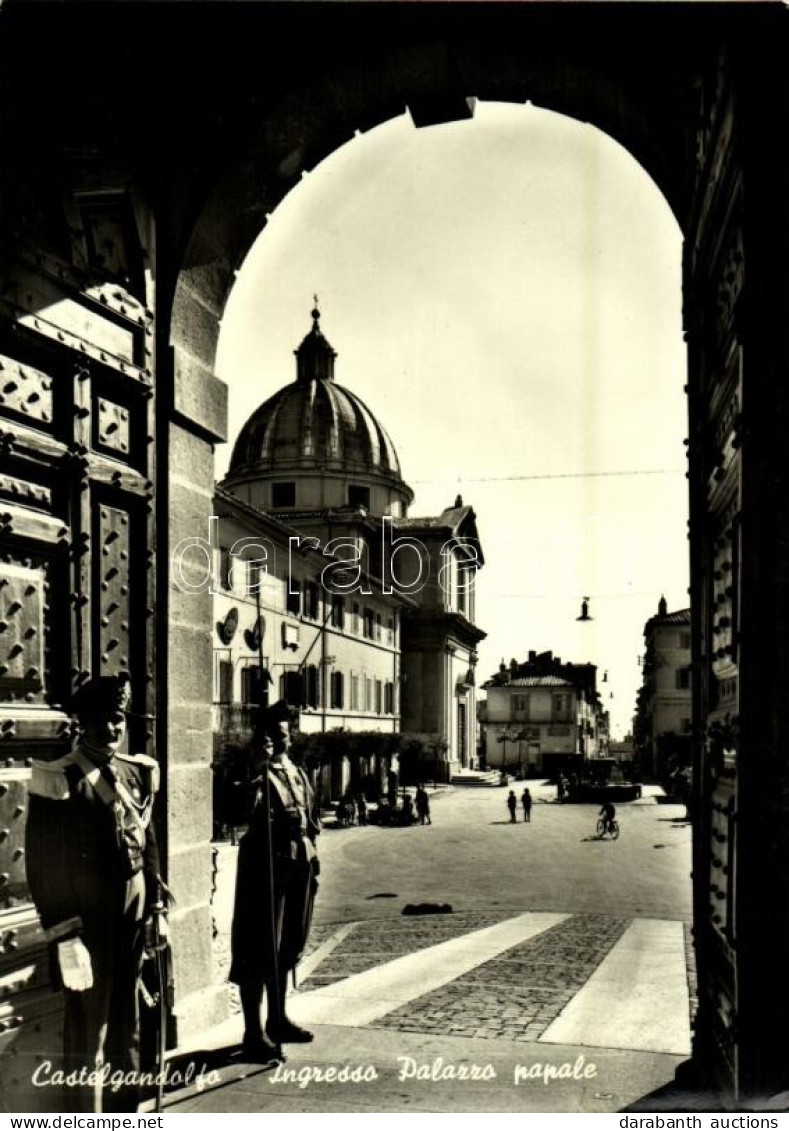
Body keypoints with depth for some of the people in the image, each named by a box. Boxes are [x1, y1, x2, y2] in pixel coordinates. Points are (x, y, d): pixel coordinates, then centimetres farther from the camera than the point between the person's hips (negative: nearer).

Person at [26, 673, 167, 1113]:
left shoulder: (140, 773, 6)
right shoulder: (58, 781, -13)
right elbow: (44, 865, -13)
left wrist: (157, 905, 11)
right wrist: (63, 933, -15)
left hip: (134, 915, 6)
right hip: (86, 920, -6)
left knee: (127, 1024, 18)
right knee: (88, 1031, 1)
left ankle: (126, 1115, 32)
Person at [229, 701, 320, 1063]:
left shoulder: (297, 773, 14)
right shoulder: (258, 776, -10)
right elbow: (248, 813, -29)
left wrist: (311, 857, 16)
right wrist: (260, 769, -34)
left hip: (299, 866, 8)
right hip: (266, 866, -8)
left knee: (288, 946, 16)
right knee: (259, 950, -4)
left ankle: (278, 1020, 29)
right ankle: (254, 1033, 0)